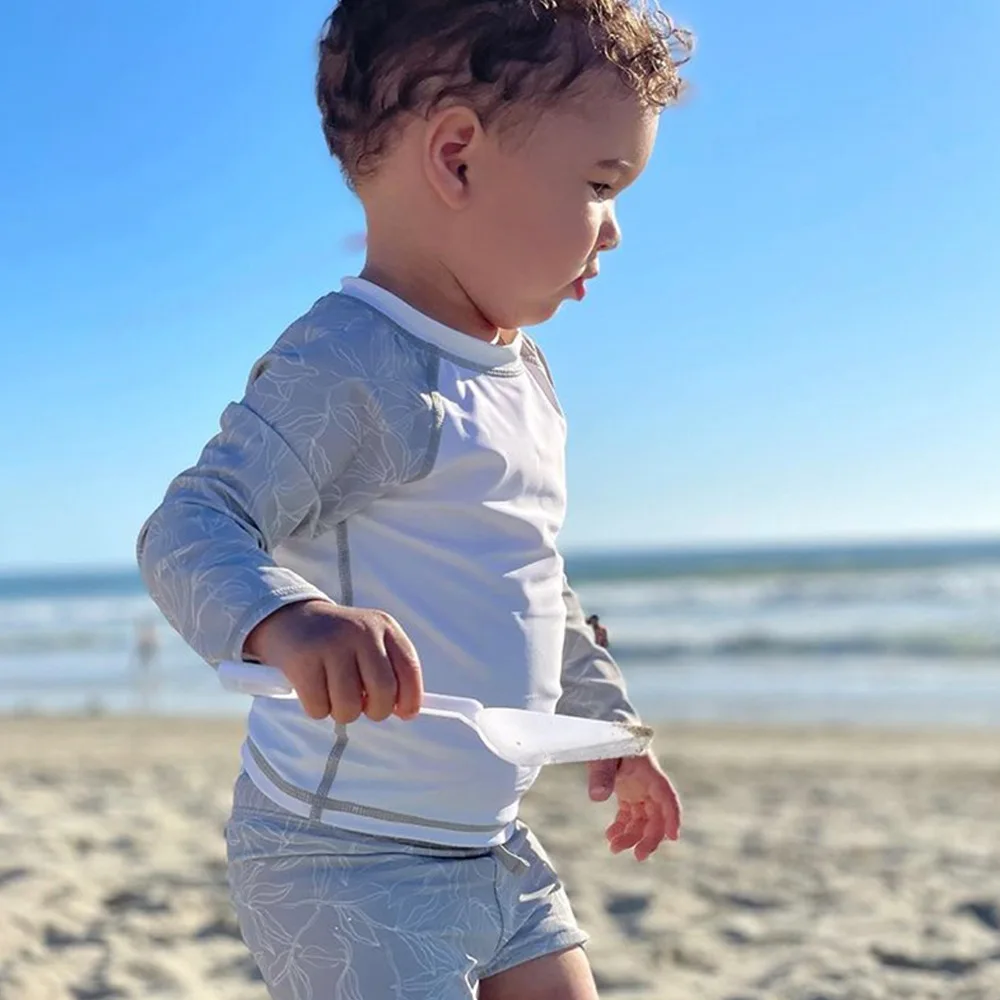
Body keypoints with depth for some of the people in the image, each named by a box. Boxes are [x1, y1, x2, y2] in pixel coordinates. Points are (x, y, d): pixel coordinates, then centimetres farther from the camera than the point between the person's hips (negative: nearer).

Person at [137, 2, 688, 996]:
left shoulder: (524, 376, 10)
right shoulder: (350, 364, -20)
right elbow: (191, 527, -29)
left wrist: (611, 724, 30)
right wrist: (287, 619, -49)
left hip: (489, 842, 9)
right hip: (343, 857, -9)